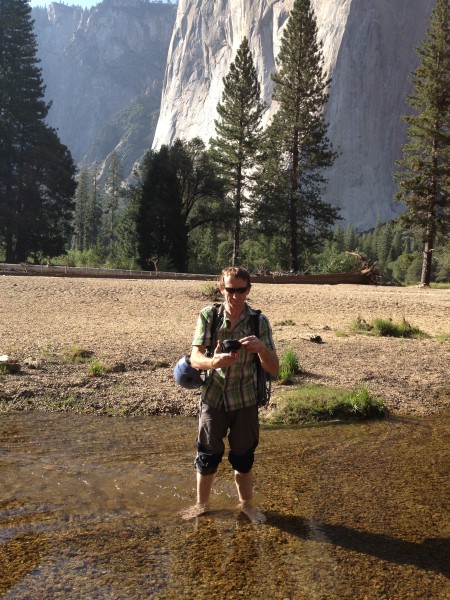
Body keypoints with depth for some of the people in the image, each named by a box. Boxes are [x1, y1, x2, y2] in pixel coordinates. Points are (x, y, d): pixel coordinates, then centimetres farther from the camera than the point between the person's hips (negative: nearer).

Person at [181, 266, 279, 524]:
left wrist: (261, 348, -31)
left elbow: (274, 369, -10)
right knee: (207, 457, 12)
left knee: (244, 458, 14)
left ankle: (247, 504, 39)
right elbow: (195, 358, -14)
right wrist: (214, 361, -37)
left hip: (245, 401, 0)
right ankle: (202, 504, 36)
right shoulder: (209, 315, -9)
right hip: (213, 398, 0)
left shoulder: (259, 321, -9)